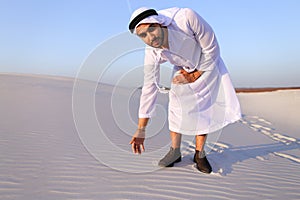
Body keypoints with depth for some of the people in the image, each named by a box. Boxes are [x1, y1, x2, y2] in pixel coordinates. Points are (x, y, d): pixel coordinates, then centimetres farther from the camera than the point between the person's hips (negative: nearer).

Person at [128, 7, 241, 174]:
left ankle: (199, 153, 5)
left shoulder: (186, 18, -40)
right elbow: (149, 89, -21)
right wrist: (141, 130, -19)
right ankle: (175, 151, 6)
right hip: (184, 70, 2)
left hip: (208, 64, -1)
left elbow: (211, 49, -26)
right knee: (177, 105, -11)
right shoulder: (152, 54, -28)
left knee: (205, 107, -9)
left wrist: (195, 75, -16)